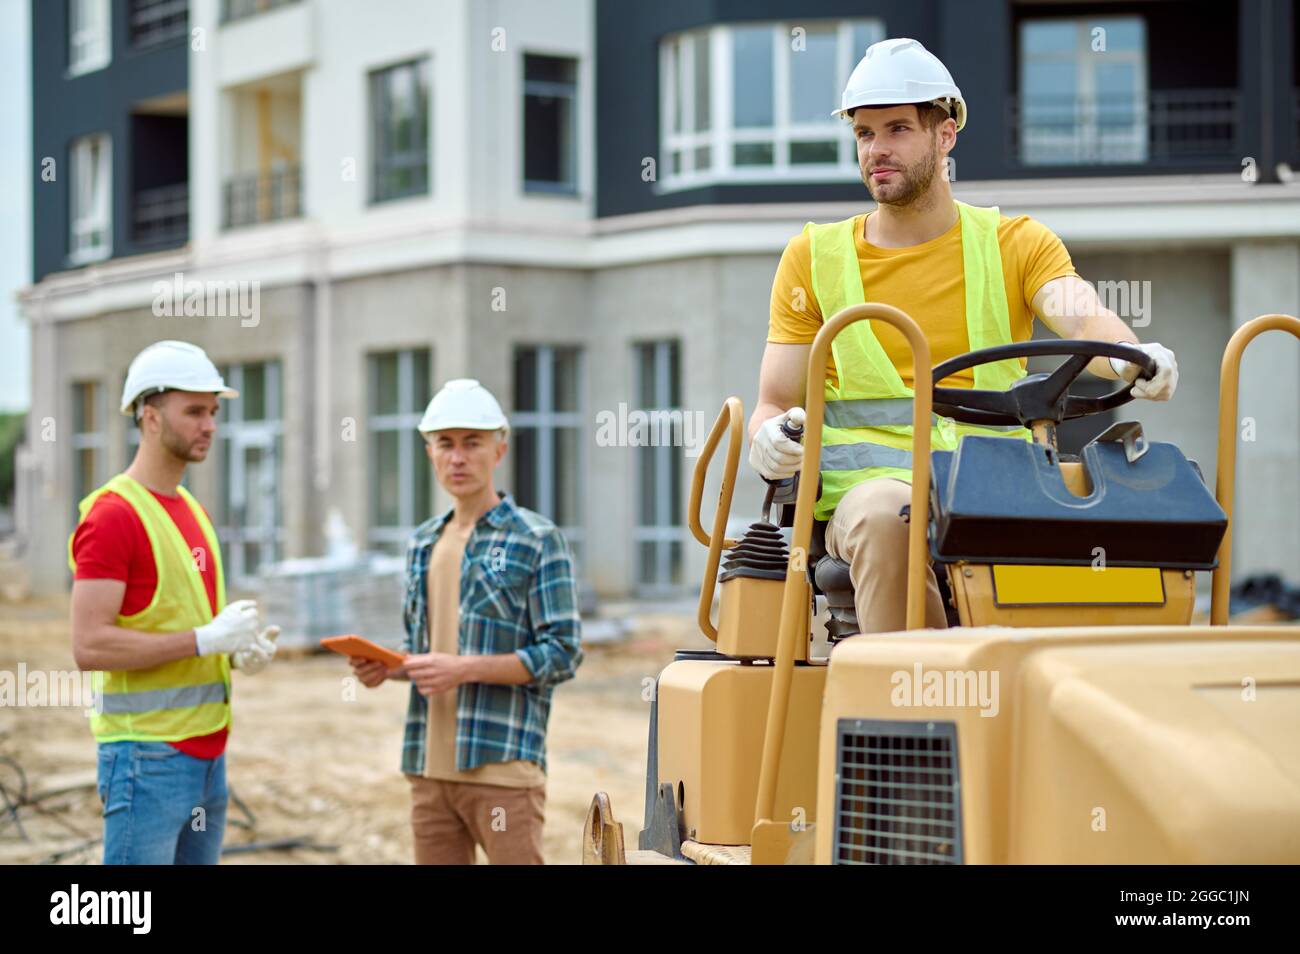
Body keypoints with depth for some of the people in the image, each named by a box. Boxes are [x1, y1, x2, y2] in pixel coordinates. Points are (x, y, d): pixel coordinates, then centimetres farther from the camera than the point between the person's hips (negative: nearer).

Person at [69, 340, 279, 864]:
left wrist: (240, 649, 5)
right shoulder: (112, 516, -12)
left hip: (208, 750, 9)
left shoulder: (193, 511, 16)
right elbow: (89, 645, -19)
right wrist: (207, 639, -20)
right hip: (146, 756, -9)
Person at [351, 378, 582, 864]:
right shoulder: (424, 543, 16)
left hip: (502, 765, -6)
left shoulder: (537, 540, -4)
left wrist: (465, 669, -18)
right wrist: (385, 667, 2)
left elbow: (562, 654, -9)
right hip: (431, 766, 6)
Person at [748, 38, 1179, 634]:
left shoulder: (1018, 244, 11)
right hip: (869, 483, 0)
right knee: (887, 516, -37)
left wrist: (1133, 361, -33)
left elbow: (1084, 317, -9)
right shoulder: (814, 258, 12)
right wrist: (768, 440, -15)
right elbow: (775, 403, 11)